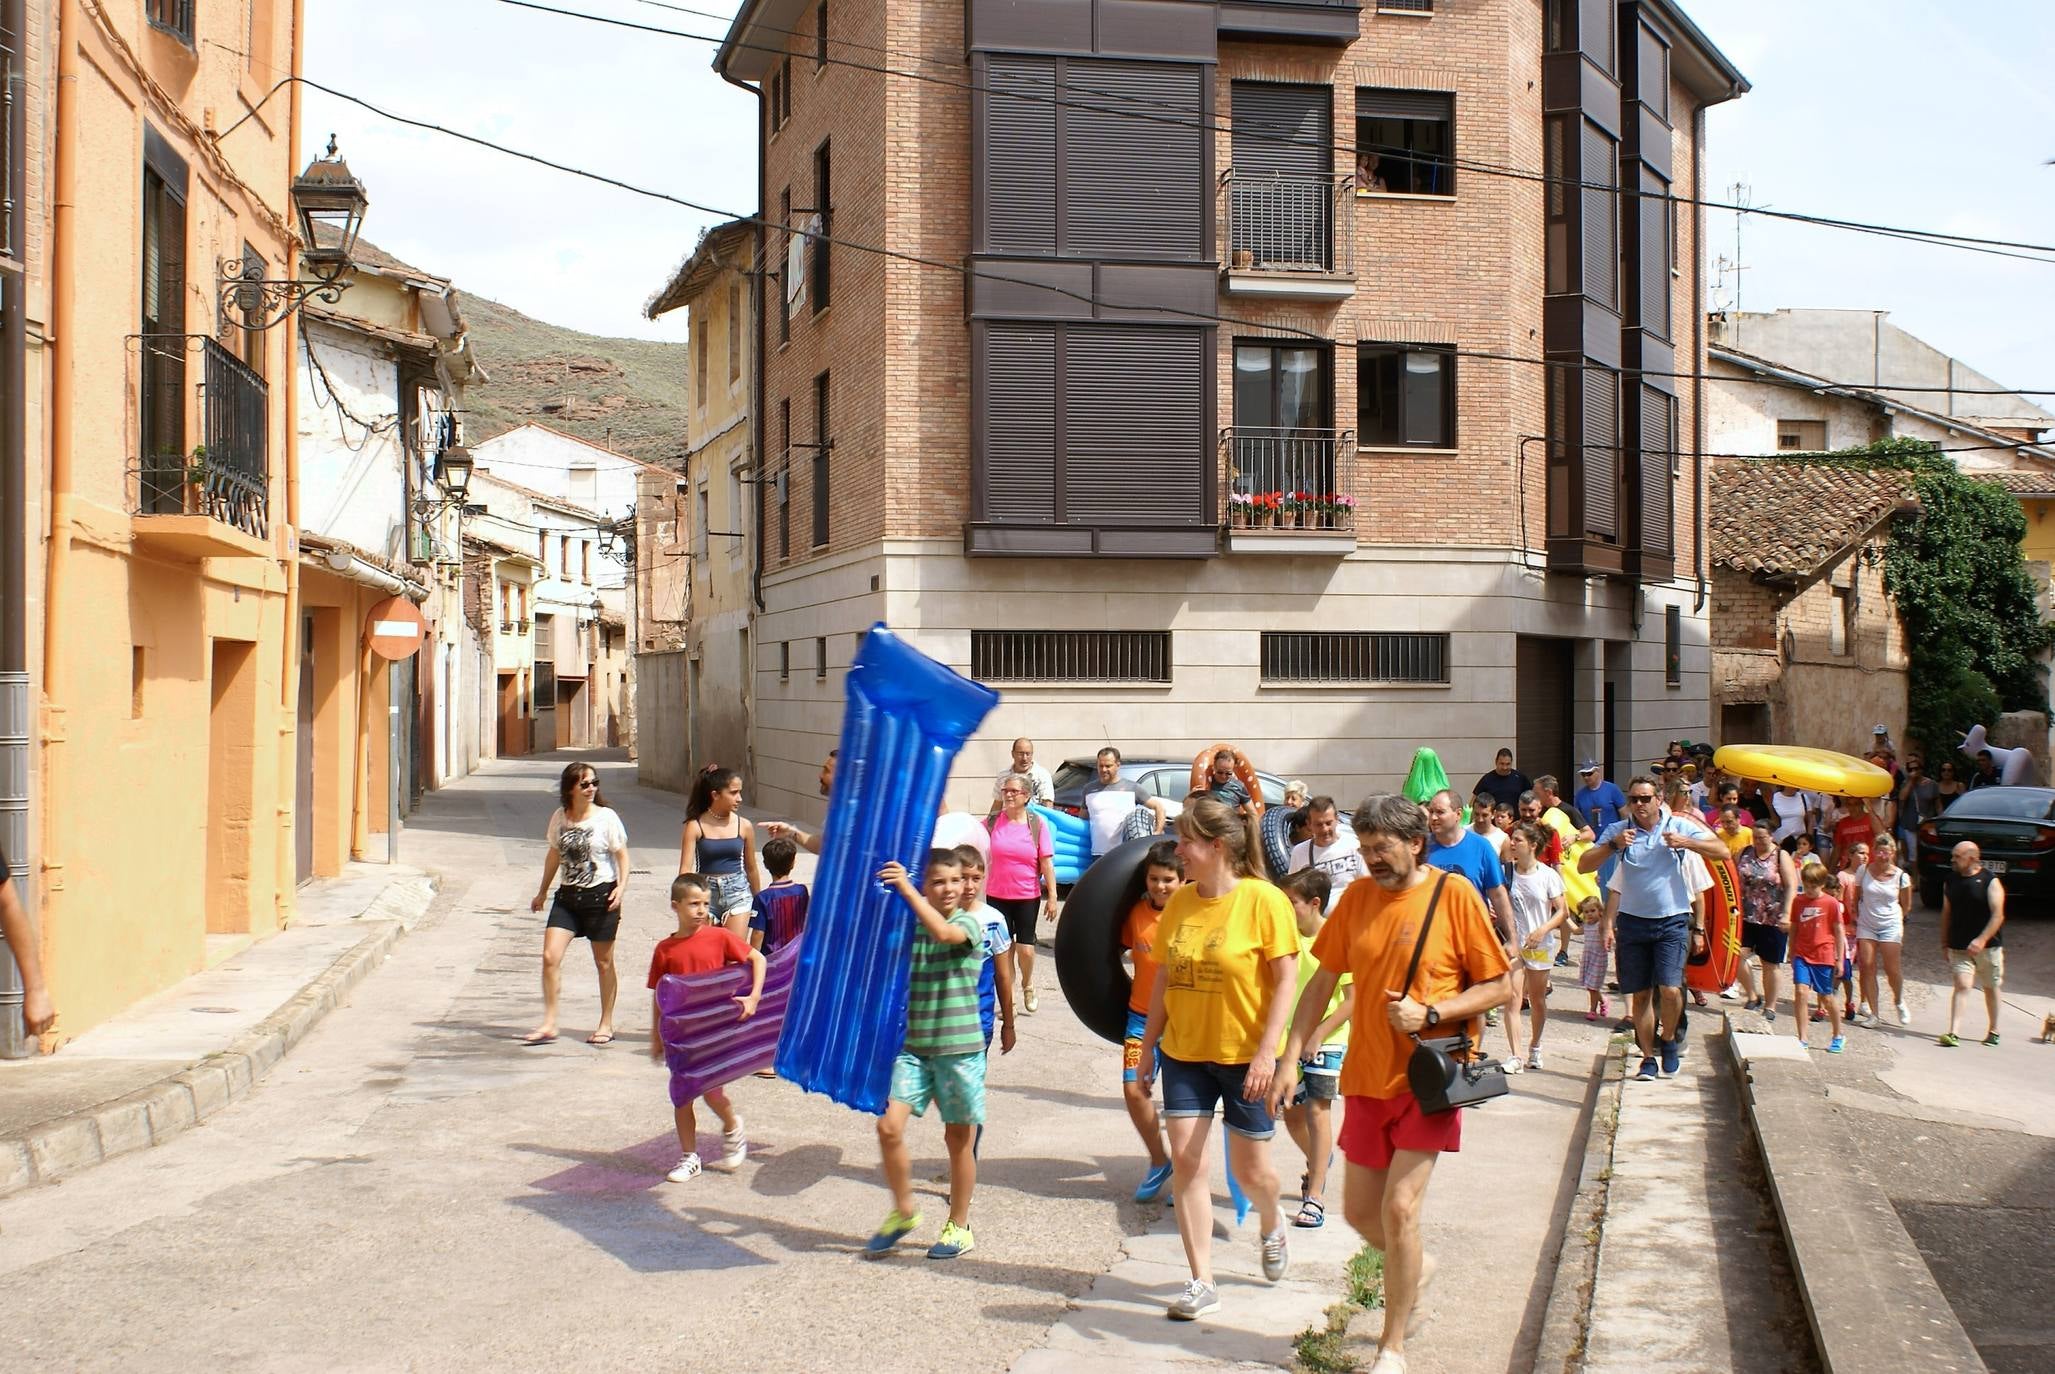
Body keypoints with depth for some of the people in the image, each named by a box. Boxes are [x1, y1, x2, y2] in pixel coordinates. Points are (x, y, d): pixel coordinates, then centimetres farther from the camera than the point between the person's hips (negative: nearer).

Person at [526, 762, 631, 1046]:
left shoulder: (606, 817, -7)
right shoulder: (559, 817, 4)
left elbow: (622, 856, -3)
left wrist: (621, 887, -18)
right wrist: (542, 891, 23)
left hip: (600, 895, -4)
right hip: (567, 895, 4)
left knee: (603, 962, 7)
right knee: (550, 957, -7)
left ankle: (606, 1025, 20)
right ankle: (549, 1025, 0)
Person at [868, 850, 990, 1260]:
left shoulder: (969, 924, -5)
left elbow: (943, 933, -29)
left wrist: (906, 890, -30)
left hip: (960, 1047, -3)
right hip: (913, 1046, 3)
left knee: (959, 1137, 7)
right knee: (889, 1126, -9)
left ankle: (959, 1227, 23)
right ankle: (903, 1212, 12)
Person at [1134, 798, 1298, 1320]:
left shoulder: (1263, 900, -15)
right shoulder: (1180, 901, 1)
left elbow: (1286, 980, -13)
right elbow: (1164, 975, 8)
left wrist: (1268, 1051, -18)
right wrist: (1148, 1043, 9)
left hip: (1244, 1054, -4)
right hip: (1184, 1050, 4)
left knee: (1250, 1168, 8)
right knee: (1185, 1161, -2)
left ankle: (1271, 1225, 43)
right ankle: (1202, 1282, 7)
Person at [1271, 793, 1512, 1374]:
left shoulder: (1454, 893, -10)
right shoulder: (1356, 898, 2)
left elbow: (1496, 986, -6)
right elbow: (1322, 982, 7)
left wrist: (1431, 1014, -20)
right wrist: (1290, 1059, 1)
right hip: (1366, 1077, 5)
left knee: (1399, 1208, -9)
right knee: (1360, 1211, 11)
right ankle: (1416, 1267, 43)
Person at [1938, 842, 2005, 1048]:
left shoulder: (1990, 881, -8)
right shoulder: (1951, 881, 6)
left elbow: (1998, 915, -15)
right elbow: (1946, 914, 13)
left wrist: (1982, 940, -26)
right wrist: (1944, 944, 12)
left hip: (1988, 946, -2)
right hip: (1959, 946, 2)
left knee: (1990, 988, 12)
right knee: (1961, 985, -12)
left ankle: (1993, 1031, 28)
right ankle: (1953, 1033, -20)